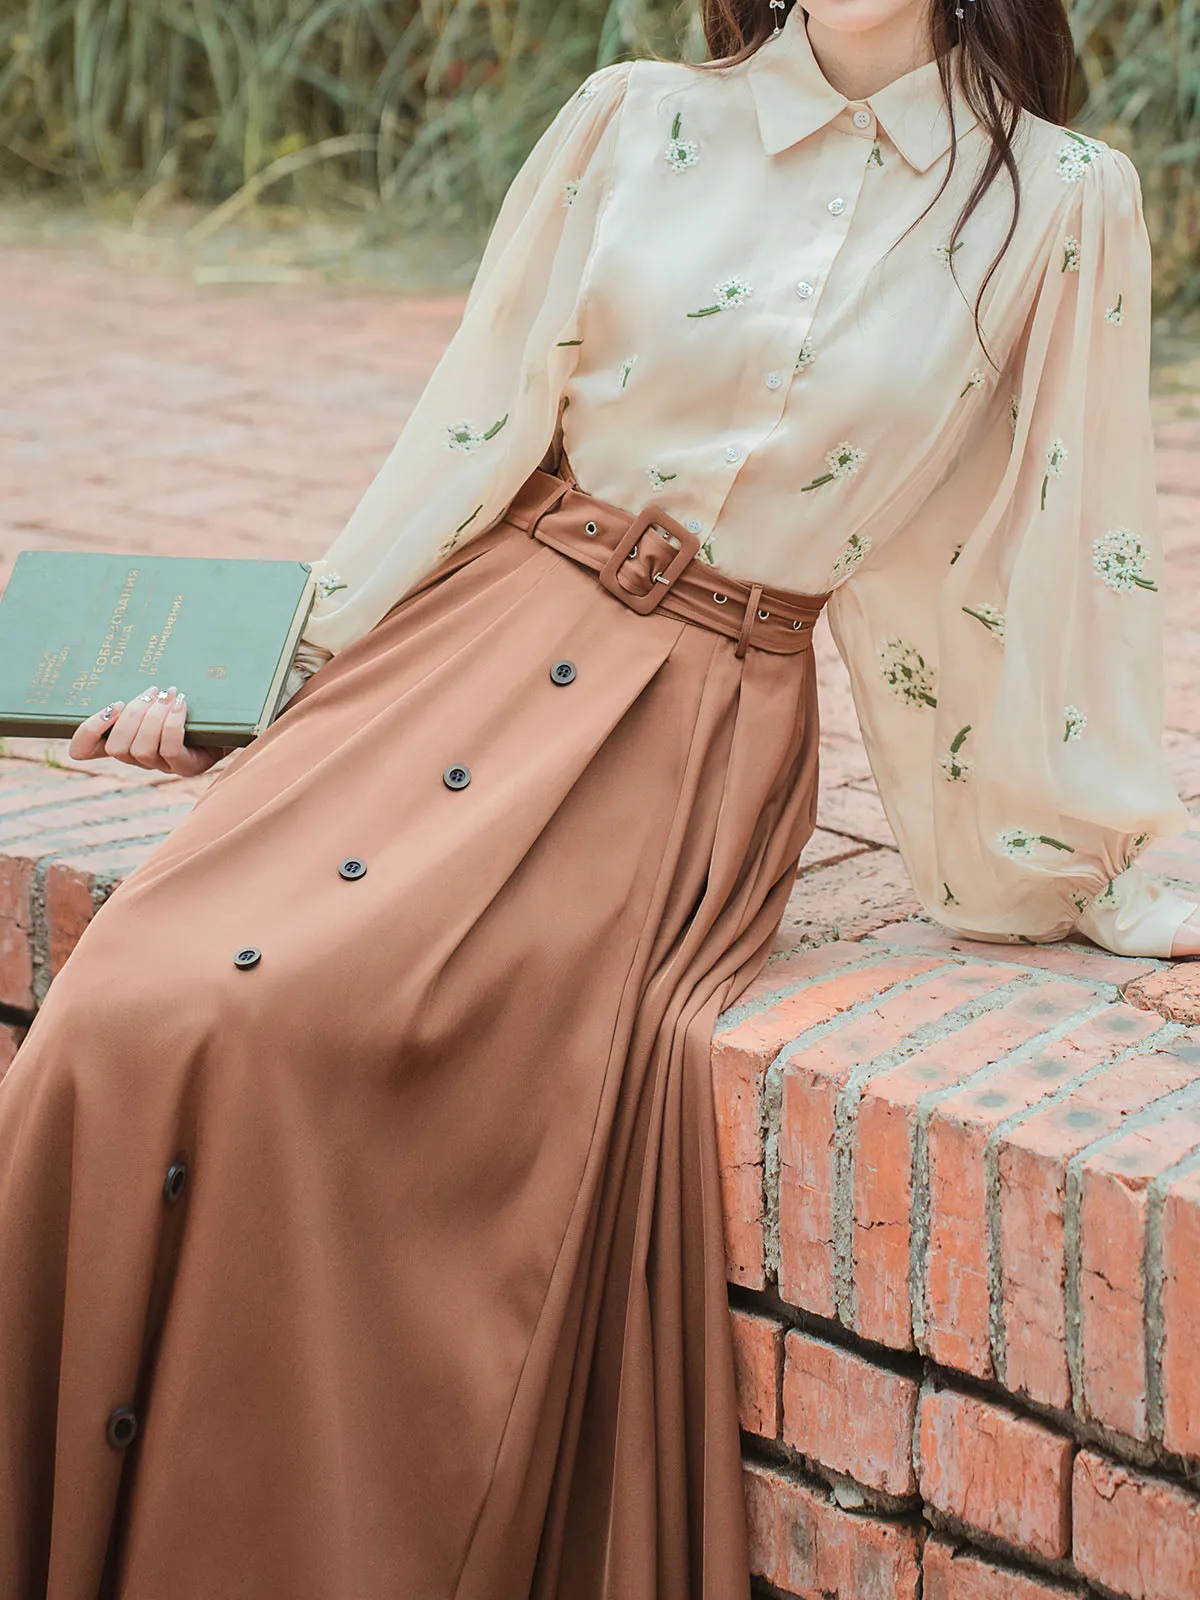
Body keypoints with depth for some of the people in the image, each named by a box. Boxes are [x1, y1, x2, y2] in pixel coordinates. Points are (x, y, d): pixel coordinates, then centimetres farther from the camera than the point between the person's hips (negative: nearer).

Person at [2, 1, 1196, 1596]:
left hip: (698, 744, -3)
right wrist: (260, 670, 12)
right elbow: (474, 426, 11)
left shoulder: (1063, 207, 1)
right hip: (481, 643, 3)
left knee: (297, 1024, -28)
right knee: (130, 1017, -20)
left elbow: (1066, 547, 6)